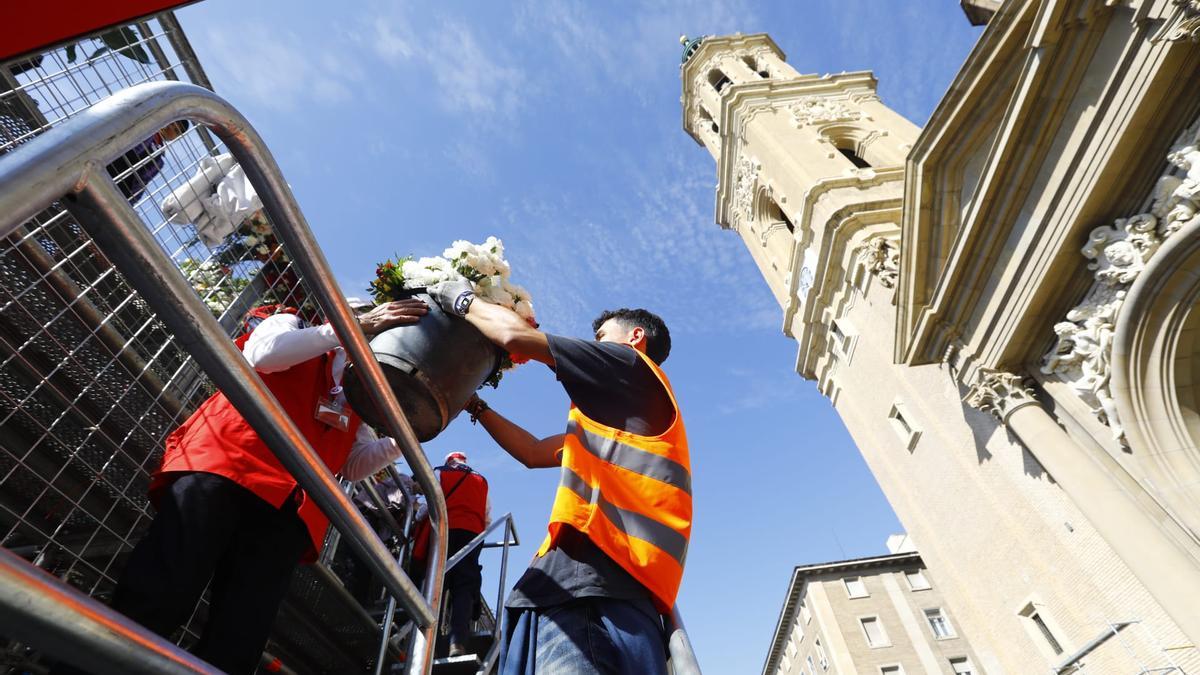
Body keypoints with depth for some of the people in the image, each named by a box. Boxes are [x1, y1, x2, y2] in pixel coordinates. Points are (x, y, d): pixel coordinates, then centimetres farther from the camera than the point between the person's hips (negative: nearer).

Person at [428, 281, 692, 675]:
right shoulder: (618, 416, 33)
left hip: (592, 580, -9)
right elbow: (534, 452, 34)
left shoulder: (632, 365, 6)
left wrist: (462, 301, 19)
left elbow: (517, 336, 0)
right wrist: (474, 405, 37)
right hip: (583, 584, 10)